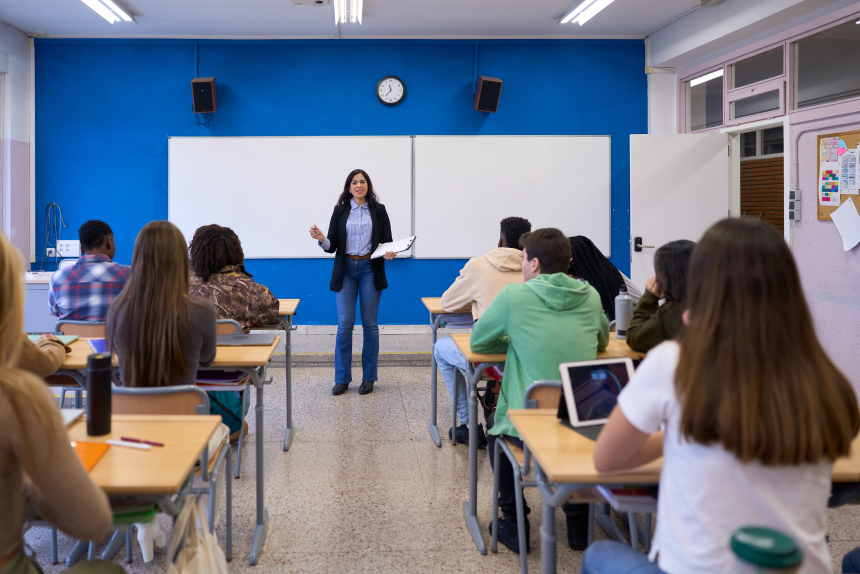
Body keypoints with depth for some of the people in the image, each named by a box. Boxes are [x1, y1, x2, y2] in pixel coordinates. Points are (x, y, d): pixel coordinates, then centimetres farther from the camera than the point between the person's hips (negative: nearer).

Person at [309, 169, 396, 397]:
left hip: (370, 269, 0)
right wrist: (321, 239, -19)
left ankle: (368, 377, 12)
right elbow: (332, 245, 3)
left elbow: (387, 240, 5)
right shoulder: (340, 210, 5)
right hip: (346, 269, 0)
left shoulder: (378, 210, 5)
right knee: (344, 325, -4)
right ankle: (342, 379, 6)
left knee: (370, 324, 3)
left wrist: (389, 252, -17)